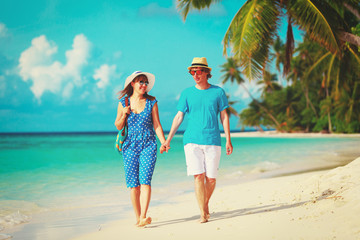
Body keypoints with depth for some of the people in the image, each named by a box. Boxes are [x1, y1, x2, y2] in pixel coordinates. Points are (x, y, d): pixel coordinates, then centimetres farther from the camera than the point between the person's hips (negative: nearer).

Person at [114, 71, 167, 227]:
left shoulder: (151, 102, 6)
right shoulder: (123, 102, 7)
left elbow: (157, 125, 6)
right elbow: (118, 126, 11)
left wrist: (164, 142, -7)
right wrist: (124, 114, -7)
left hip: (148, 146, -1)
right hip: (130, 146, 1)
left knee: (145, 180, -14)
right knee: (133, 184, -1)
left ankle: (143, 217, -20)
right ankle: (137, 218, 7)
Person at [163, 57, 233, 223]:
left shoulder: (218, 92, 6)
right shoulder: (187, 93, 6)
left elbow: (224, 116, 8)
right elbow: (179, 117, 8)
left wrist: (228, 140, 3)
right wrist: (168, 140, 4)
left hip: (212, 141, 0)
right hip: (192, 140, 0)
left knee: (211, 178, 1)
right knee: (198, 176, -11)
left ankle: (206, 204, 28)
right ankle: (203, 214, -7)